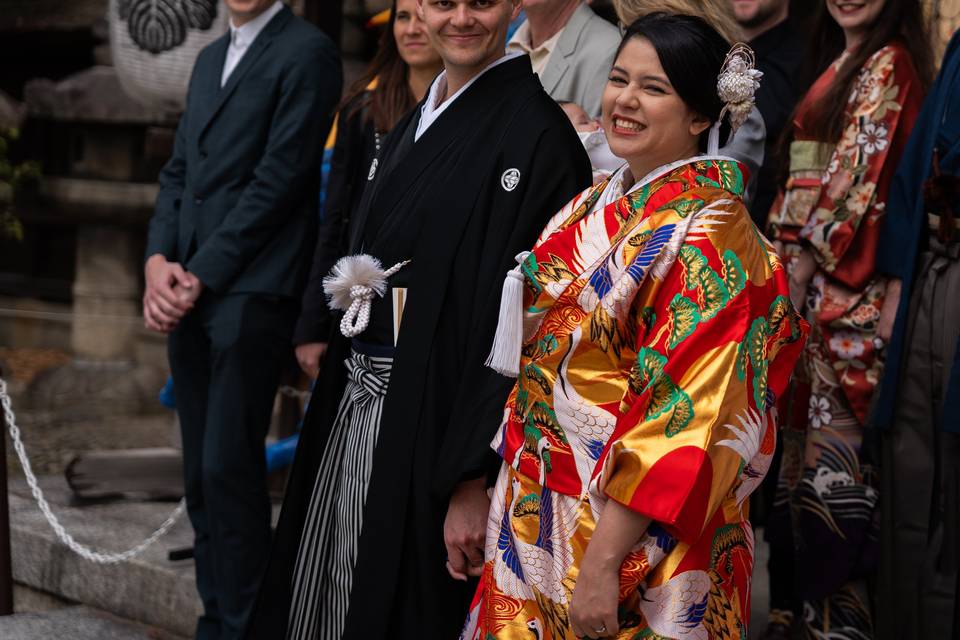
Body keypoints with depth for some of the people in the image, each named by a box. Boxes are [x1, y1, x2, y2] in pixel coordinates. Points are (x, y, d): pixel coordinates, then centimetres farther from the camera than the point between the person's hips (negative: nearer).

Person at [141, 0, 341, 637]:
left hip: (252, 291, -7)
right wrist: (158, 261, 2)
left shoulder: (306, 52, -4)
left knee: (229, 466, -10)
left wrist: (201, 274, -11)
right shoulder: (211, 58, 22)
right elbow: (179, 171, 19)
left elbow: (279, 178, -11)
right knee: (201, 472, 8)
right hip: (188, 293, 8)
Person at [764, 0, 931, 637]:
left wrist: (807, 257, -12)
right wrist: (792, 252, 9)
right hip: (818, 278, 9)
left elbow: (861, 169, -14)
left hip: (850, 278, -9)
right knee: (802, 424, 11)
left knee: (832, 431, -6)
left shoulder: (890, 63, -9)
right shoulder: (840, 63, 17)